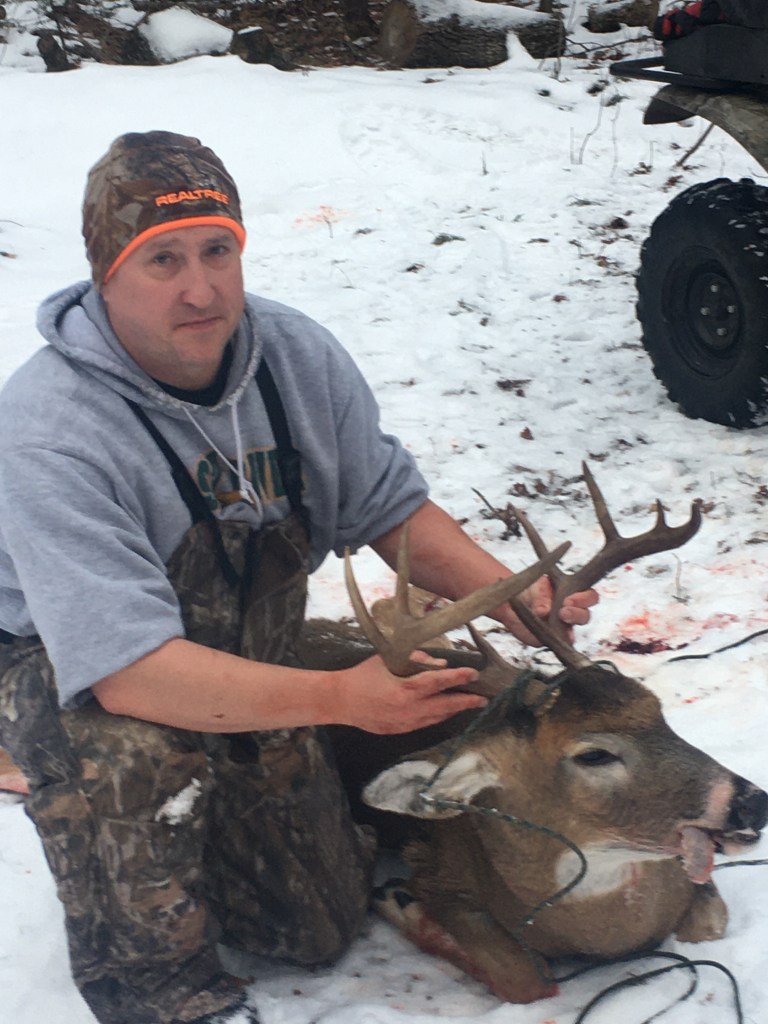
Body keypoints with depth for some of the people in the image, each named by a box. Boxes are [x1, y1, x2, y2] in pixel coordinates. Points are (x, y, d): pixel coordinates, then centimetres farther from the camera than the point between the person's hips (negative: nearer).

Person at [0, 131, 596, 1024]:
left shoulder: (299, 357, -14)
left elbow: (388, 507, -1)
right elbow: (126, 673, -40)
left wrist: (512, 599, -18)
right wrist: (342, 698, -46)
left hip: (249, 657, 6)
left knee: (324, 925, 10)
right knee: (131, 744, -41)